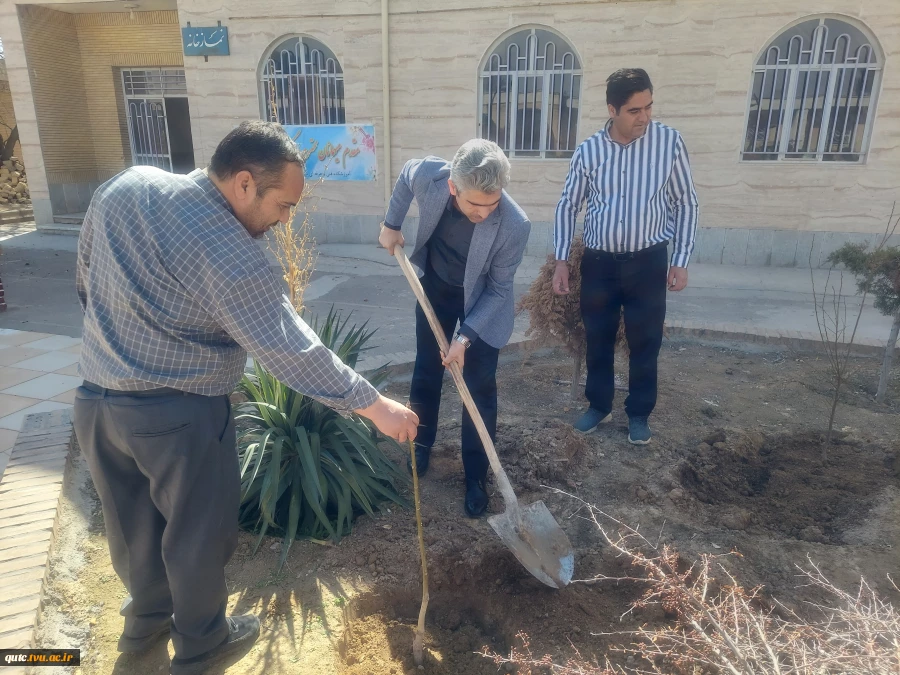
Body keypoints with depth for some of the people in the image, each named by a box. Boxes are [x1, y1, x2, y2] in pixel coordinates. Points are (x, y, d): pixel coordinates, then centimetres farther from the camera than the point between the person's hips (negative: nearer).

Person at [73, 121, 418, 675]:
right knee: (196, 531, 15)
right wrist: (375, 405, -16)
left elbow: (86, 279, 12)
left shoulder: (125, 186, 0)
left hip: (96, 398, 8)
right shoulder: (230, 256, -24)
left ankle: (146, 618, 50)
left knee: (133, 521, 26)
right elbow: (292, 350, -24)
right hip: (178, 416, -7)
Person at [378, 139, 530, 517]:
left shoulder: (515, 226, -36)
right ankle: (421, 444, 38)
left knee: (479, 388, -1)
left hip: (482, 301, -3)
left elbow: (498, 289, -22)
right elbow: (405, 177, -2)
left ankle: (476, 476, 15)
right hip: (435, 286, 3)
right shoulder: (427, 174, -30)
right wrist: (392, 224, 1)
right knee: (426, 371, 16)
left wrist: (466, 336, -25)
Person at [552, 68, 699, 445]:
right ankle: (599, 405, 32)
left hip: (649, 261, -1)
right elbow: (568, 206, 5)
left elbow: (686, 204, 1)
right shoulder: (589, 150, -2)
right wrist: (561, 259, -1)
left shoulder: (670, 142, -5)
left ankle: (639, 414, 27)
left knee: (645, 342, 8)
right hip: (598, 262, 1)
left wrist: (681, 261, -3)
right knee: (598, 339, 13)